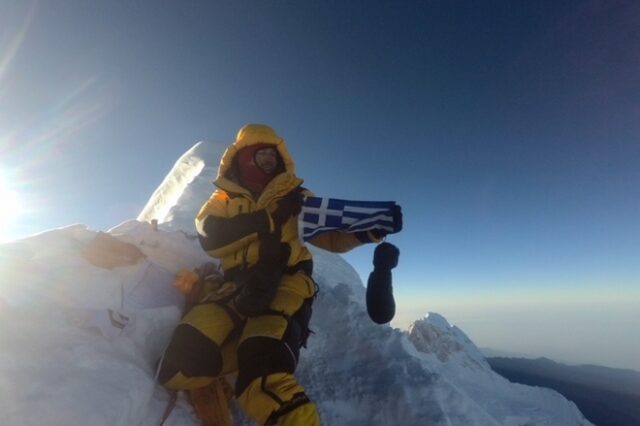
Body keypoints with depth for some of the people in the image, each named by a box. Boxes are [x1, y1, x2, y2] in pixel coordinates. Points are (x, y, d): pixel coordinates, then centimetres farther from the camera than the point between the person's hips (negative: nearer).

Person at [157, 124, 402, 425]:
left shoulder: (294, 194, 18)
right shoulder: (223, 199, 17)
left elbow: (333, 238, 16)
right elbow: (211, 236, -5)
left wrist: (367, 231, -5)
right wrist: (272, 216, -15)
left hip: (286, 283, -2)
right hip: (238, 287, 3)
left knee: (263, 371, -28)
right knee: (188, 355, -22)